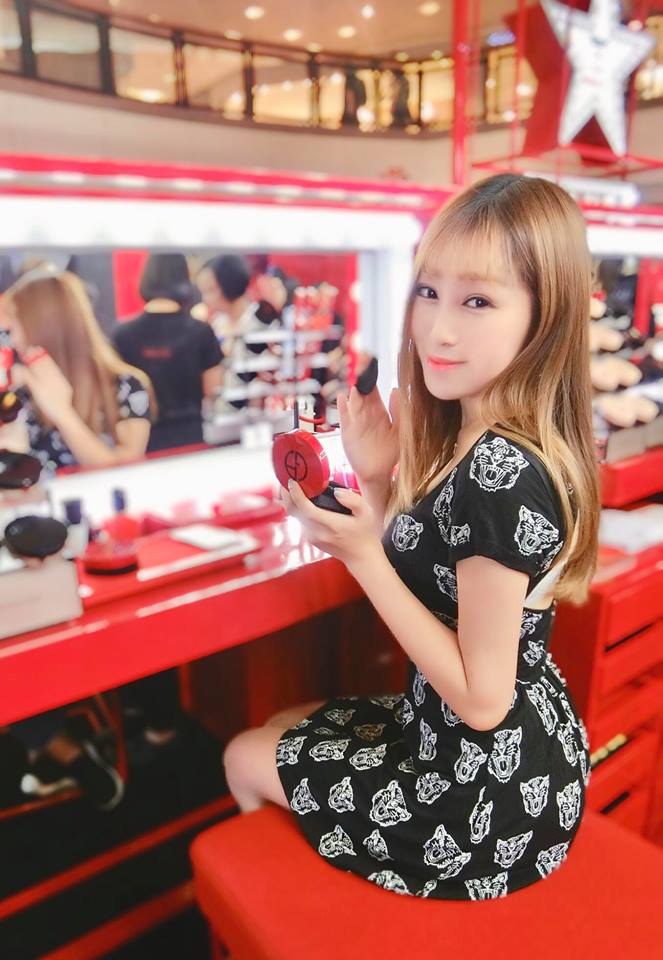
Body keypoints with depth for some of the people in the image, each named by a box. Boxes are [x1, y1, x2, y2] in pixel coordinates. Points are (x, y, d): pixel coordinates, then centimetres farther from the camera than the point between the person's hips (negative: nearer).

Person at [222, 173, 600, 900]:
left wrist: (361, 554, -26)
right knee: (284, 727, 25)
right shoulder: (472, 439, -3)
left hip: (491, 795, -8)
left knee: (246, 758, 14)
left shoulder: (501, 472, -32)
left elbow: (481, 698, -26)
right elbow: (425, 582, 3)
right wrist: (376, 482, -9)